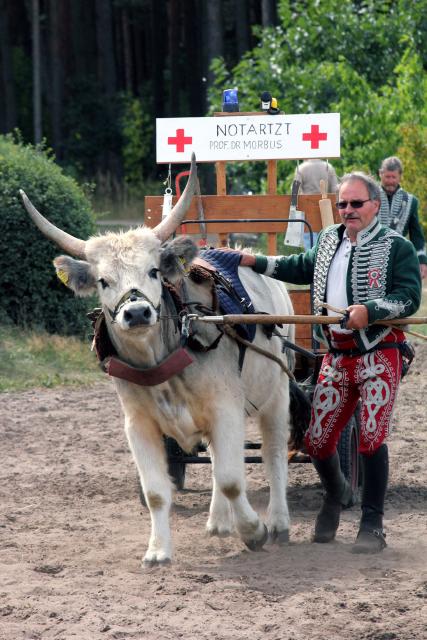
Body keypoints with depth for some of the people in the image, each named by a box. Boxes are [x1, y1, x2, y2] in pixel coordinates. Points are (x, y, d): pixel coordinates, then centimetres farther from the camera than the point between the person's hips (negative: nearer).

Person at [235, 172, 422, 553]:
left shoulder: (396, 247, -4)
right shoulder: (329, 241, 14)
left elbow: (409, 298, -12)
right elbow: (303, 268, 31)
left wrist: (369, 311, -25)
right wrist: (255, 262, 25)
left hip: (379, 353, -6)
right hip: (337, 356, 6)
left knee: (371, 437, -13)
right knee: (318, 440, 4)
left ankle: (372, 526, -4)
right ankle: (336, 495, 35)